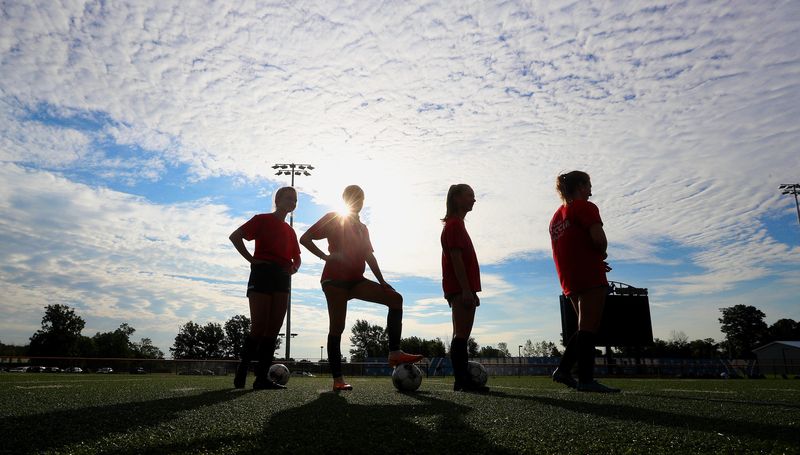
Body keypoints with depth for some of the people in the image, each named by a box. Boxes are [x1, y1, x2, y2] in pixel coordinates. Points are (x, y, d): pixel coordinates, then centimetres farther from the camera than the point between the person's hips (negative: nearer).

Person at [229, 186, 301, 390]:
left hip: (282, 278, 6)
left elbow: (296, 258, 27)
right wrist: (251, 259, -10)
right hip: (263, 273, -6)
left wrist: (293, 268, 4)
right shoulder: (262, 219, 5)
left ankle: (262, 377, 1)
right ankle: (241, 372, 5)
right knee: (259, 327, -10)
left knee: (274, 328, -1)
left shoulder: (290, 231, 22)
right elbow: (235, 236, -4)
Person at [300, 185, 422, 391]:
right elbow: (305, 238, -1)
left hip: (355, 280, 6)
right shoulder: (333, 219, 5)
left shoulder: (362, 228, 24)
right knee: (337, 327, -8)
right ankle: (337, 379, -4)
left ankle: (394, 353, -16)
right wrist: (325, 256, -11)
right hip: (335, 279, -6)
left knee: (395, 298, -9)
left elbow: (369, 256, 19)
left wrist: (382, 281, 10)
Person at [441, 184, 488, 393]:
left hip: (461, 289, 10)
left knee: (461, 335, 9)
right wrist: (466, 290, -22)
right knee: (462, 334, -11)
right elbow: (456, 258, -17)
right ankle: (462, 380, -10)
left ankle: (463, 380, 12)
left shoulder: (455, 224, 23)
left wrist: (470, 290, 20)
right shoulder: (455, 224, -8)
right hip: (461, 288, -10)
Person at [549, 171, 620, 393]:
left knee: (585, 327, 14)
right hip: (590, 276, -8)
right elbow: (599, 239, -19)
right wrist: (602, 253, 2)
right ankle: (586, 379, -6)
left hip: (569, 279, 8)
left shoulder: (556, 215, 20)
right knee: (588, 327, -7)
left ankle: (563, 369, 9)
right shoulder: (585, 207, -5)